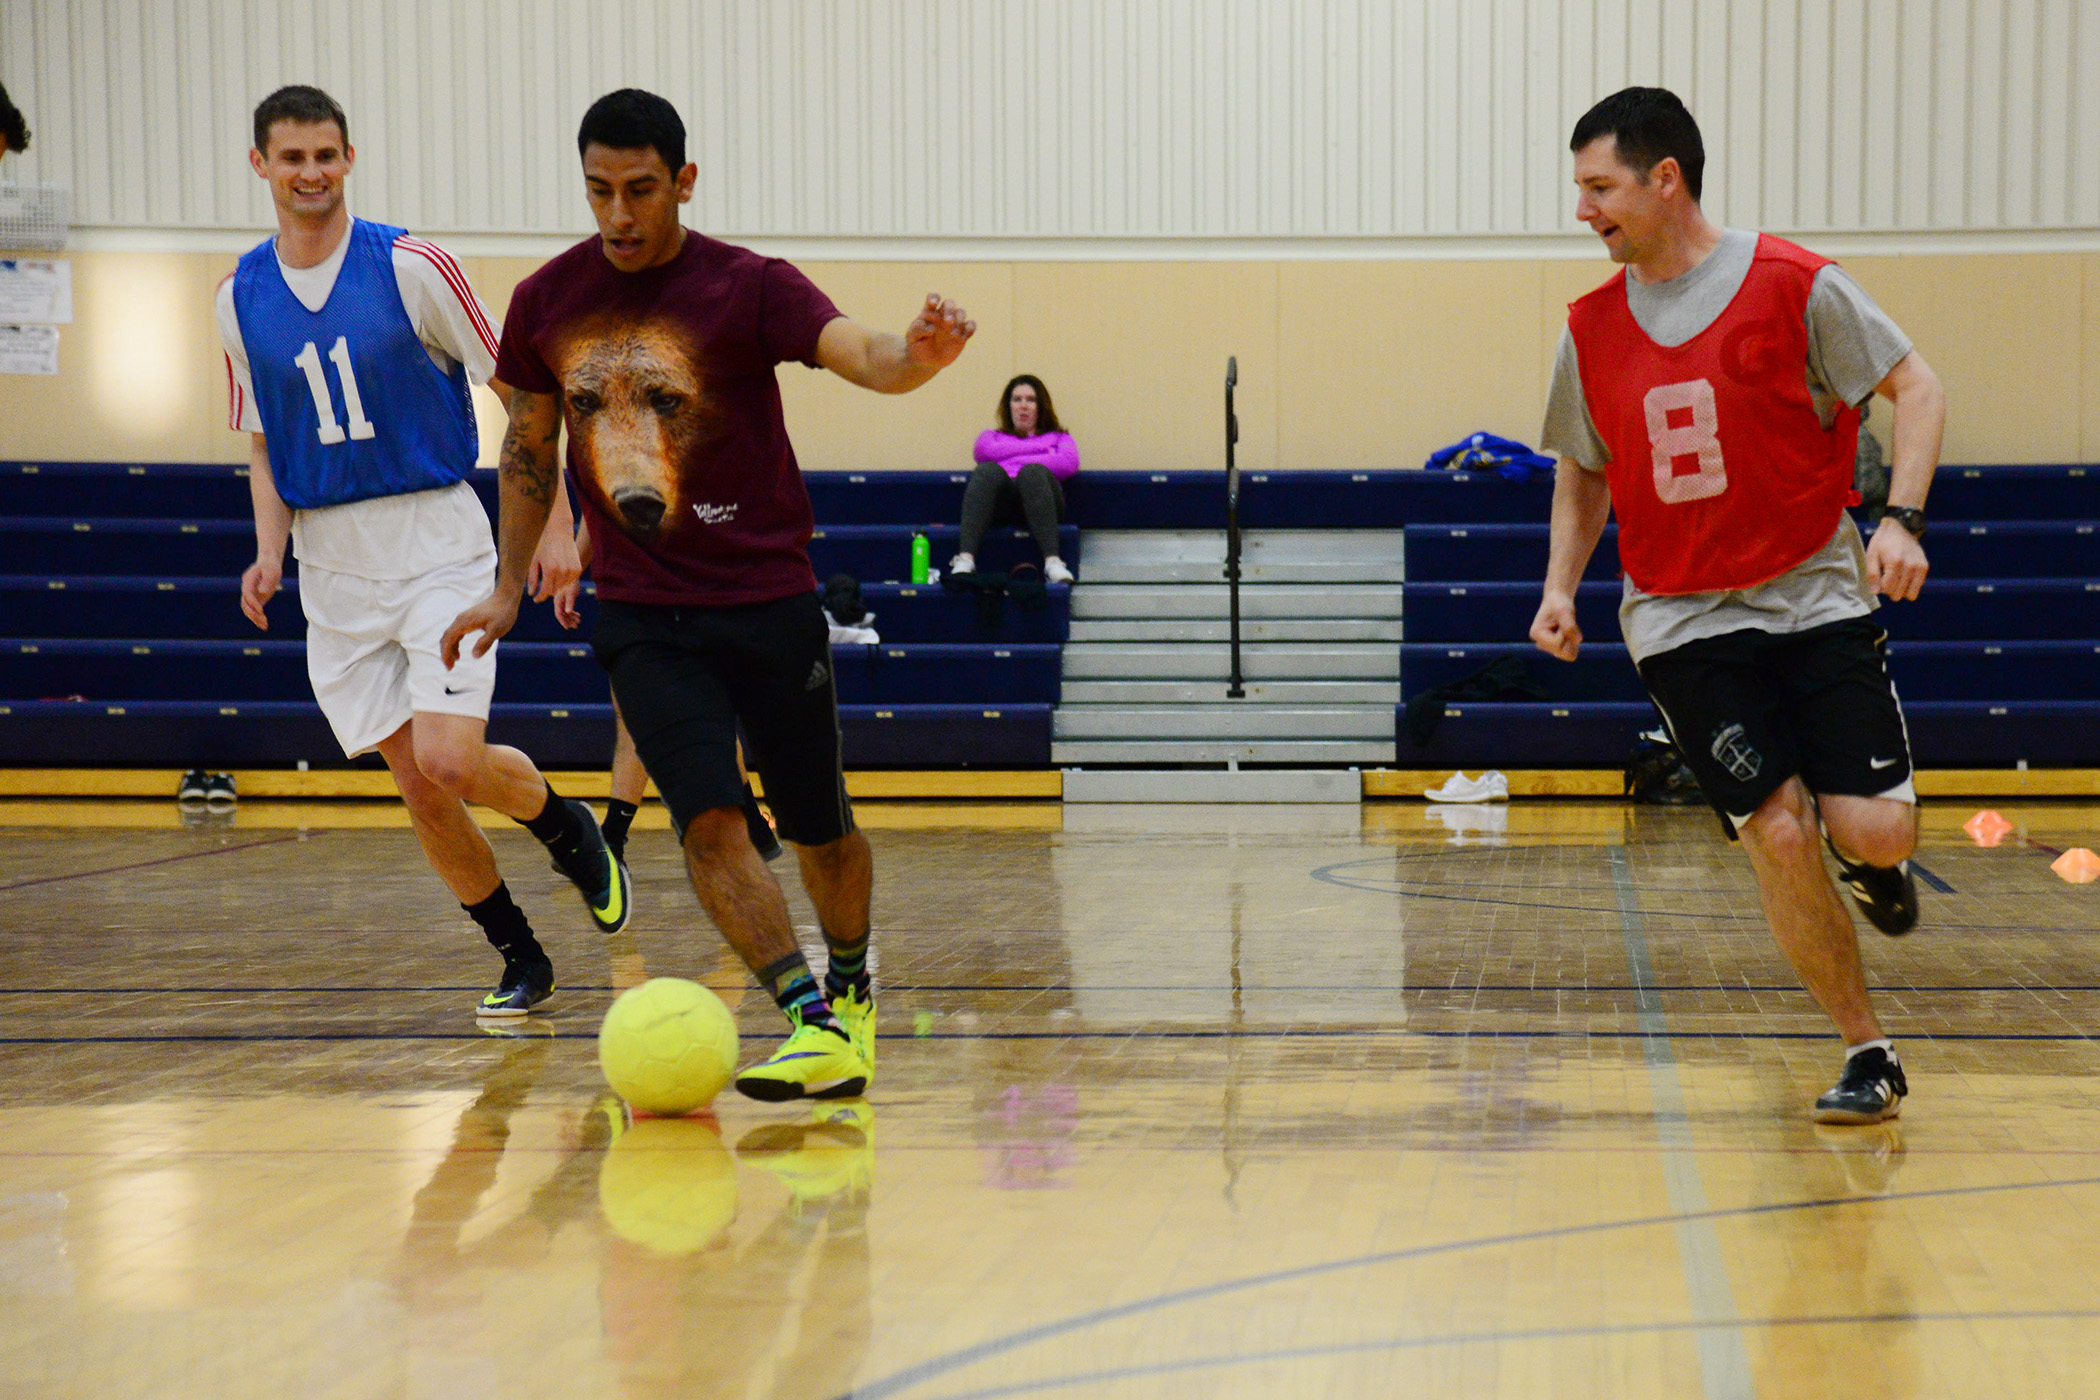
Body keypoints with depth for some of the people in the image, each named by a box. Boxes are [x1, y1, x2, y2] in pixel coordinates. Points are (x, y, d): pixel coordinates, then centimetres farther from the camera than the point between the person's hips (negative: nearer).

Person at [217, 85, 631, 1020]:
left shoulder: (411, 266, -7)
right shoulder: (242, 298, 5)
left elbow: (518, 391, -3)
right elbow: (265, 445, 14)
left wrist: (554, 524, -8)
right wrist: (270, 553, -2)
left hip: (439, 547, -4)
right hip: (335, 571, 4)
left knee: (450, 760, -19)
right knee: (417, 788, 2)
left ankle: (567, 828, 12)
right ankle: (522, 962, 17)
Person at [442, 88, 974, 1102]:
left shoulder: (748, 287, -9)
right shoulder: (546, 302, 1)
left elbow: (864, 358, -25)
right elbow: (529, 445, 15)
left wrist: (919, 355, -48)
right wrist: (510, 586, 14)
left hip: (769, 600, -1)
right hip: (641, 617, 1)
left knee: (819, 828, 9)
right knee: (708, 821, -17)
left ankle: (850, 988, 36)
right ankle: (816, 1029, -17)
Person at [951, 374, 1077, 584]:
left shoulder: (1059, 438, 34)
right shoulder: (991, 436, 37)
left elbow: (1069, 463, 9)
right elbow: (987, 452, 11)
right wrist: (1037, 449, 15)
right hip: (1000, 500, 1)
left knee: (1032, 472, -37)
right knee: (988, 470, -35)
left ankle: (1053, 562, -56)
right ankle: (965, 559, -53)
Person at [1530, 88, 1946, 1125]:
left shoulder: (1794, 286, -7)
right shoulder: (1592, 328, 4)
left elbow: (1915, 387, -2)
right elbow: (1584, 473, 17)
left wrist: (1900, 518, -16)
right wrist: (1561, 585, 3)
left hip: (1818, 597, -2)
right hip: (1682, 620, 2)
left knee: (1874, 832, -13)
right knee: (1778, 836, -12)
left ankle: (1876, 863, 28)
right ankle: (1868, 1057, 5)